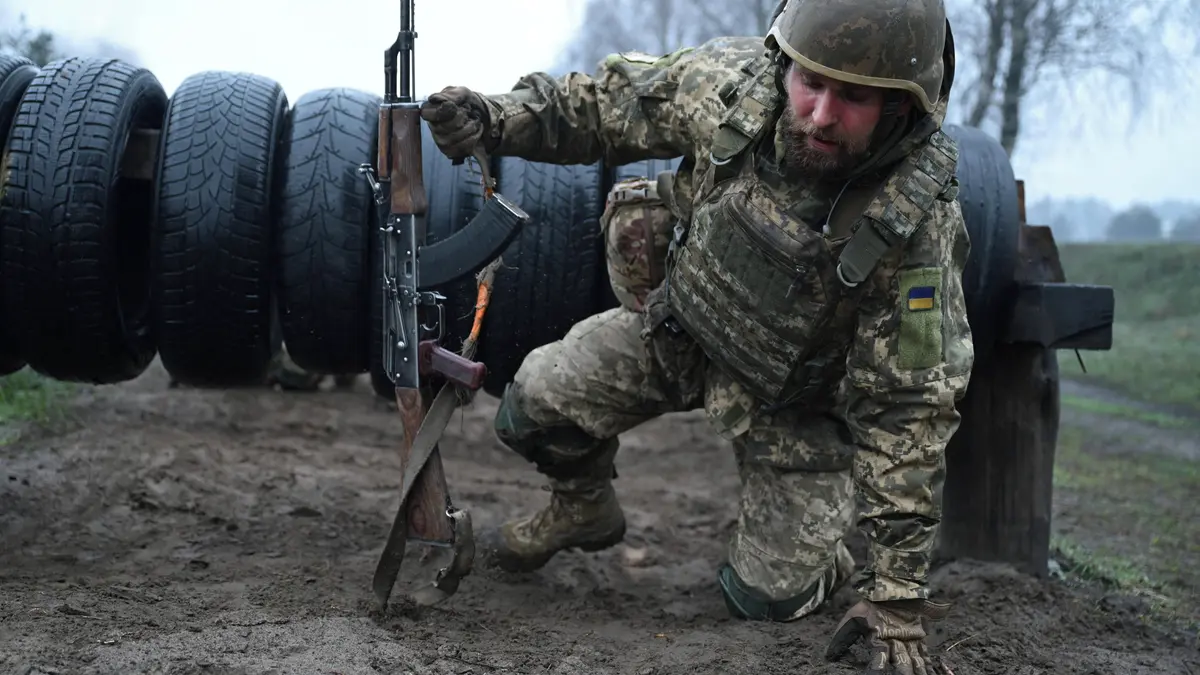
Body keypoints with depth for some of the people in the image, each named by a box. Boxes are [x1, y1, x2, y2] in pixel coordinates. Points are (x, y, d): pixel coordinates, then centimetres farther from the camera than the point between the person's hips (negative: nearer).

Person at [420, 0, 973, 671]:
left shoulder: (918, 224, -34)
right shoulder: (730, 81, -25)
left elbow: (909, 409, -28)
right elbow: (605, 104, -5)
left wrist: (898, 596, -27)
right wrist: (497, 117, -22)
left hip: (796, 390, -3)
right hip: (685, 321, 3)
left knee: (769, 595, -7)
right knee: (537, 403, -10)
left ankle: (824, 556, 31)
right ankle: (585, 508, 23)